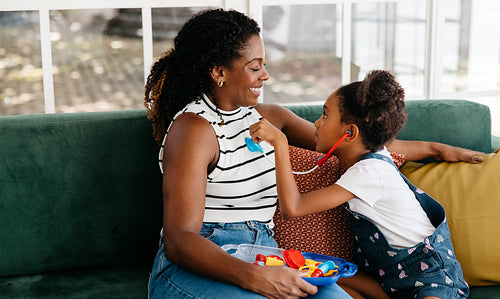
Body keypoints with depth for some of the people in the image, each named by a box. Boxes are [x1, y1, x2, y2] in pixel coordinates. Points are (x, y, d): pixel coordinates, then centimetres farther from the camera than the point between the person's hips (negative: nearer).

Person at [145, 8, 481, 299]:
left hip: (261, 259, 6)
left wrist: (432, 148, 26)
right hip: (198, 266, -6)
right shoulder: (194, 128, -10)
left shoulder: (267, 117, 14)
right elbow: (180, 240, -18)